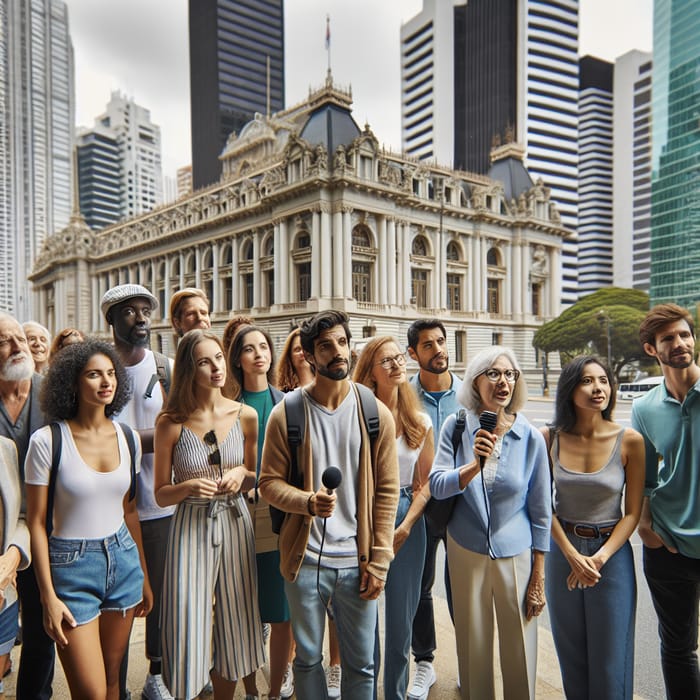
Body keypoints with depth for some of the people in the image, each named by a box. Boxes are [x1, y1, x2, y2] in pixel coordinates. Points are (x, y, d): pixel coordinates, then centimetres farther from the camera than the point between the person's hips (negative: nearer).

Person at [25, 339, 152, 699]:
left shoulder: (128, 438, 0)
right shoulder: (47, 441, -13)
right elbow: (37, 523, -8)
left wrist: (144, 576, 12)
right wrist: (48, 597, -10)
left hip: (123, 559, 4)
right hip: (71, 565, -4)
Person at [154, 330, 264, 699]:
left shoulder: (245, 416, -2)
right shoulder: (170, 422, -8)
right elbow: (161, 494, -1)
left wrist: (241, 474, -10)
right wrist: (188, 487, -20)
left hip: (235, 524, 3)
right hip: (191, 529, -2)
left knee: (234, 623, 14)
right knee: (192, 627, 5)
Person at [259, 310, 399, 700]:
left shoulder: (377, 414, -3)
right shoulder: (287, 413, -5)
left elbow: (387, 491, -2)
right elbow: (270, 482, -2)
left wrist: (379, 560, -5)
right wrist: (308, 501, -22)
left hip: (358, 562, 1)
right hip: (306, 559, 0)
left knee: (362, 663, 15)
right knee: (308, 658, 18)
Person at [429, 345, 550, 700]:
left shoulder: (531, 437, -9)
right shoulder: (456, 426, -8)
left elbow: (541, 511, -2)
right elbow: (437, 486, -13)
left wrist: (538, 577, 1)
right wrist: (475, 465, -31)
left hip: (515, 554, 0)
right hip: (465, 551, 1)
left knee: (519, 650, 13)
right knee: (473, 647, 16)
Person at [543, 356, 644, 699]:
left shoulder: (630, 441, -11)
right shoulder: (550, 438, -7)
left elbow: (633, 512, -6)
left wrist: (599, 558, -13)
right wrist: (572, 555, -9)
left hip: (612, 552, -1)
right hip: (563, 551, 2)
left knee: (610, 657, 10)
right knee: (571, 653, 16)